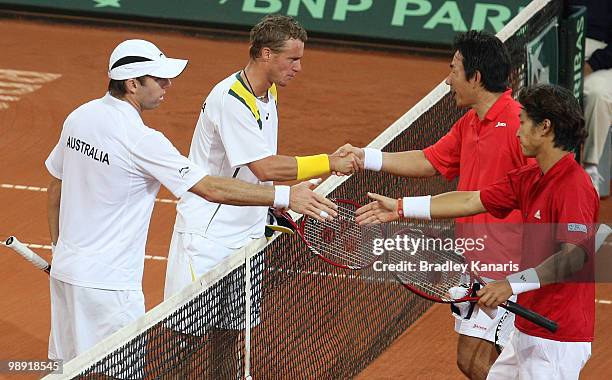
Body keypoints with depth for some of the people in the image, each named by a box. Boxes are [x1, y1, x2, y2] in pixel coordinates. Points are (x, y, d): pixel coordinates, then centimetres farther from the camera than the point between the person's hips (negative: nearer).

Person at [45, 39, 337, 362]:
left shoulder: (78, 117, 4)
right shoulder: (141, 140, -21)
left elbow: (56, 189, 15)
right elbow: (211, 189, -22)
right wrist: (285, 196, -19)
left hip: (65, 271, 9)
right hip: (106, 285, -9)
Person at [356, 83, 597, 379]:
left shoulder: (573, 186, -19)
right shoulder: (529, 179, 11)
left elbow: (575, 256, -29)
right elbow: (471, 201, 14)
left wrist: (513, 284, -35)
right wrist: (399, 208, 14)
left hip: (556, 340, -9)